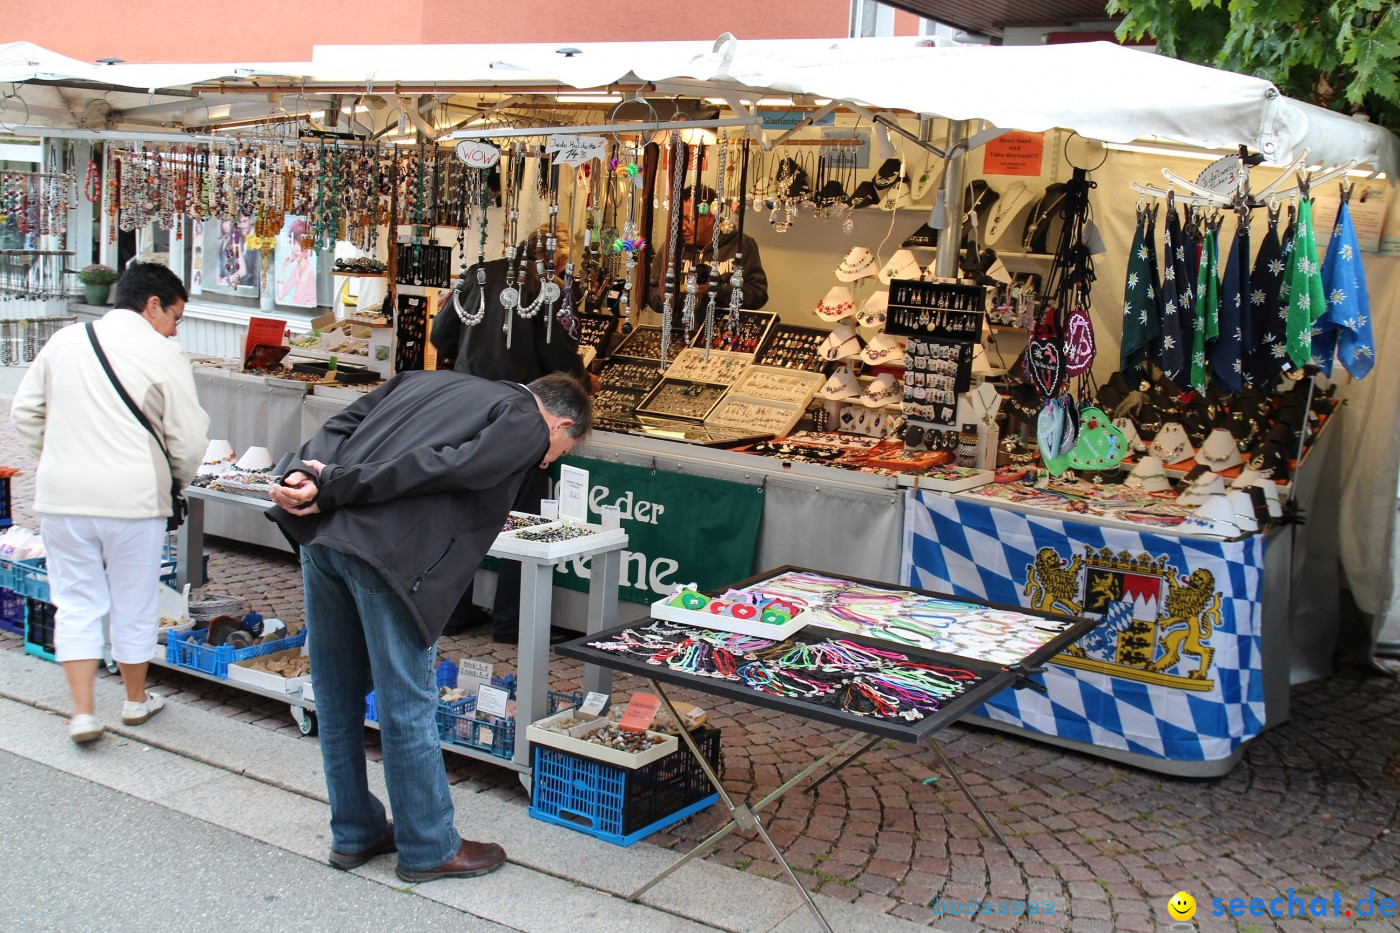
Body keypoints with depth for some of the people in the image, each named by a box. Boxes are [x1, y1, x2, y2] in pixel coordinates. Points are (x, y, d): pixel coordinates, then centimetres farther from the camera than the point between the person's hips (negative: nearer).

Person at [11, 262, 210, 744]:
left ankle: (82, 711, 6)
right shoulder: (164, 355, -7)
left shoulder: (64, 341, 7)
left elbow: (25, 414, 13)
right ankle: (136, 700, 29)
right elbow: (189, 441, -8)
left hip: (62, 495, 3)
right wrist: (178, 478, 12)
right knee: (134, 605, 13)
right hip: (133, 497, -3)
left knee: (76, 603, 12)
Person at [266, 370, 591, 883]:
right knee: (407, 706, 7)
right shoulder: (528, 426, 3)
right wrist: (333, 490, -12)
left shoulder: (427, 380, 26)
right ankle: (429, 849, 22)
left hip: (321, 534, 8)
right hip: (388, 553, -7)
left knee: (336, 699, 18)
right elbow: (447, 466, -12)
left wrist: (308, 475, -4)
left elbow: (340, 426, 13)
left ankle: (354, 834, 34)